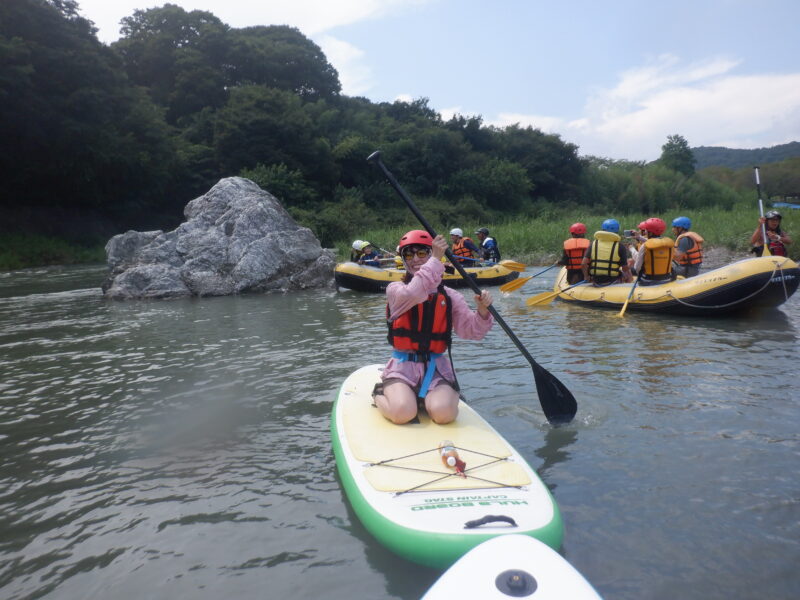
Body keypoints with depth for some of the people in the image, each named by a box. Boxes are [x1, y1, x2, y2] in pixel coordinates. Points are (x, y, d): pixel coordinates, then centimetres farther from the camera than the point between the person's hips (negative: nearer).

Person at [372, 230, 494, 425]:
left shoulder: (449, 296, 6)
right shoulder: (395, 290, -1)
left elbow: (471, 331, 1)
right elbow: (413, 293, -25)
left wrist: (482, 311, -18)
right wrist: (436, 260, -25)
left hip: (436, 368, 2)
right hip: (403, 367, -2)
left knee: (443, 413, -24)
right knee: (403, 412, -26)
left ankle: (425, 398, 13)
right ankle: (380, 394, 10)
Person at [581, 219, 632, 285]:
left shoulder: (593, 244, -3)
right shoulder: (620, 247, -9)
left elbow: (583, 264, -10)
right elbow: (625, 269, -7)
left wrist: (586, 276, 5)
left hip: (596, 281, 3)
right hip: (612, 281, -3)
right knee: (628, 272, 26)